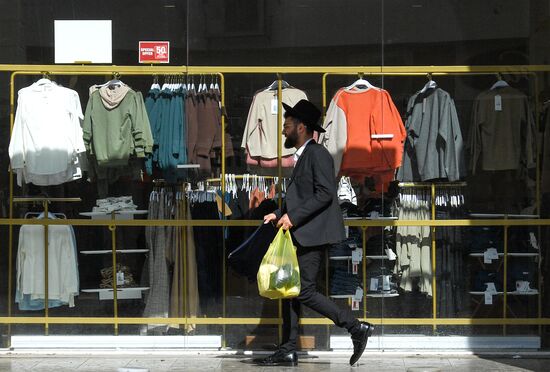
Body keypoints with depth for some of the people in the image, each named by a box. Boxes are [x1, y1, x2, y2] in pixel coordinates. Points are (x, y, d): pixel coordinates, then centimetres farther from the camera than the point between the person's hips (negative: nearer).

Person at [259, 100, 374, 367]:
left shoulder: (317, 154, -11)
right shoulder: (302, 156, 19)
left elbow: (325, 193, -20)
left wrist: (294, 217, -20)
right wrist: (279, 214, 7)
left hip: (313, 234, -10)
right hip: (300, 235, 10)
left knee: (304, 292, -12)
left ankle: (356, 328, -4)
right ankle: (288, 351, 11)